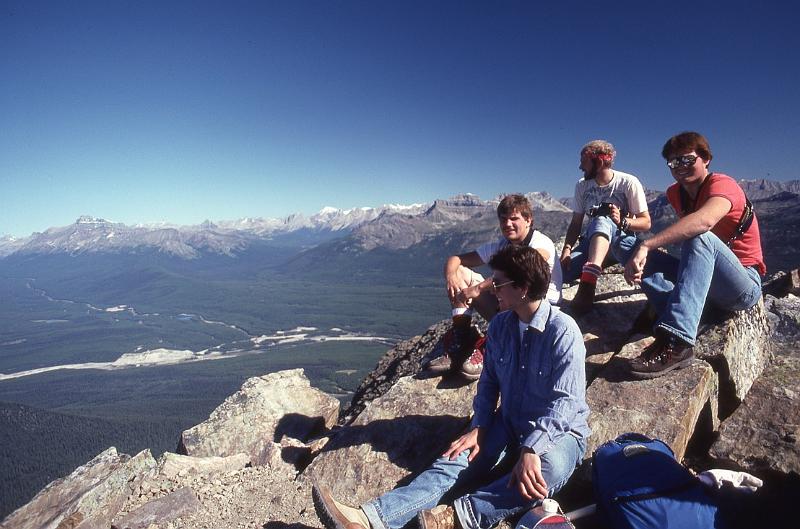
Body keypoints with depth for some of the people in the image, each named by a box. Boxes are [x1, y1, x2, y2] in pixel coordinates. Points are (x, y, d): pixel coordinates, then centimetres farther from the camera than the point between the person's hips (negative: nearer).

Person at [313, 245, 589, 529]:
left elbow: (564, 401, -23)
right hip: (508, 426, 4)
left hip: (558, 432, -4)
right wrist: (478, 428, -5)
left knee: (550, 469, -38)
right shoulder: (500, 325, 0)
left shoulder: (563, 331, -19)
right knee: (454, 464, -18)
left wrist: (531, 450, -33)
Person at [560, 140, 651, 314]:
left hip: (622, 237, -3)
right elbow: (576, 223, 3)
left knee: (601, 221, -41)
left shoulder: (629, 182, -8)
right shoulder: (582, 186, 4)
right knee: (563, 271, -29)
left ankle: (587, 284, -48)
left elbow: (646, 223, -6)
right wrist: (567, 249, -14)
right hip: (592, 240, 3)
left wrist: (622, 221, -27)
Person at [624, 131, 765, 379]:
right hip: (705, 281, 7)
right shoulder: (675, 193, 9)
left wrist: (646, 245, -43)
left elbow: (704, 221, -35)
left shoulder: (722, 184, -13)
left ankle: (675, 342, -48)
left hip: (745, 286, -6)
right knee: (643, 256, -10)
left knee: (700, 237, -33)